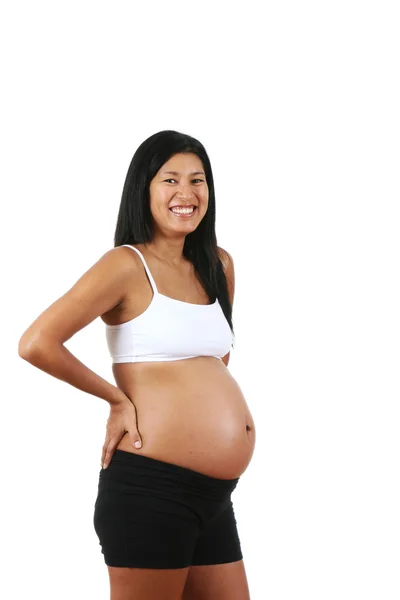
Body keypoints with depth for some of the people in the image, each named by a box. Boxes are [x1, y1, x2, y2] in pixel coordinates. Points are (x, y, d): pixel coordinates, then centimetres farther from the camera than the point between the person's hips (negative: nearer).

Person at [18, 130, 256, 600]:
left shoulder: (219, 265, 13)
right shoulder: (128, 265, -8)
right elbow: (36, 343, -16)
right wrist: (118, 399, -7)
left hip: (214, 498, 7)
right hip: (152, 488, -7)